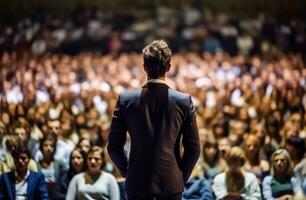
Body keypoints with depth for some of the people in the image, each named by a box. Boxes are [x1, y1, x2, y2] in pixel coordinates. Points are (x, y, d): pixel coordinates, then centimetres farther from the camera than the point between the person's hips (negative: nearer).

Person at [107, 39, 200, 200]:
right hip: (171, 182, 0)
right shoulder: (184, 101, -6)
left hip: (137, 181, 0)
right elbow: (193, 148, -2)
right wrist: (182, 176, 11)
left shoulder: (126, 99, -5)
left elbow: (114, 146, -1)